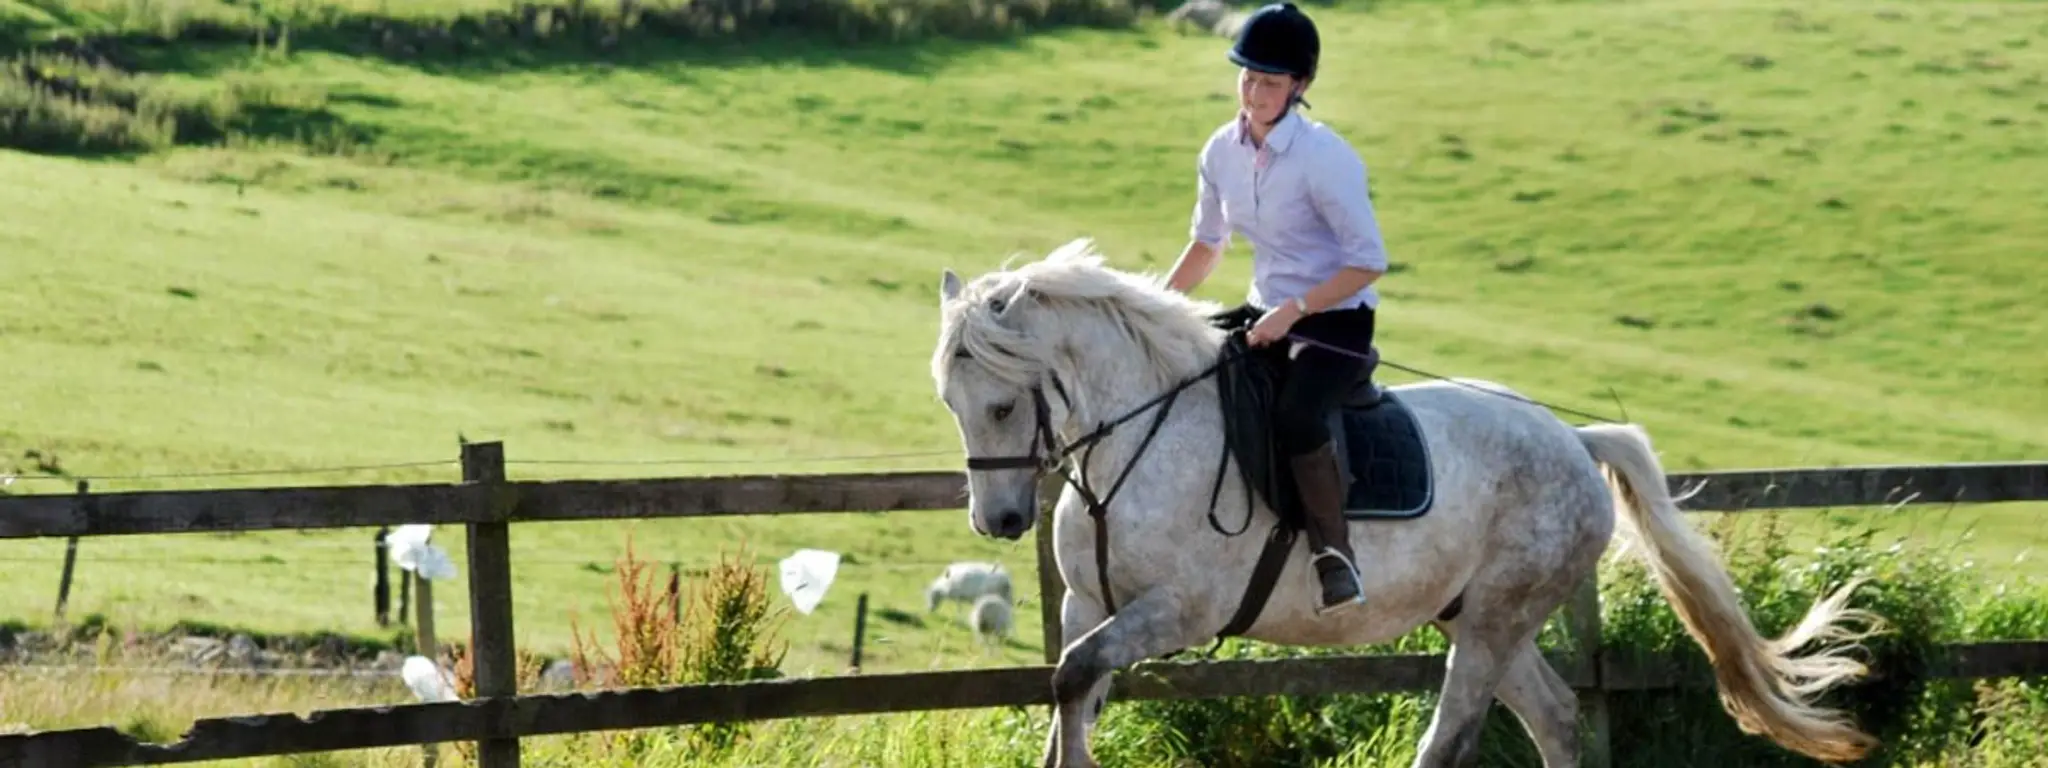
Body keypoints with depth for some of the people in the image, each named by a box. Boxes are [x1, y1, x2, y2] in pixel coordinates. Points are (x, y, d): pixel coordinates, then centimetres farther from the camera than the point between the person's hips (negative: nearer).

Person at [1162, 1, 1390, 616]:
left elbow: (1369, 262, -18)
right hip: (1268, 314, 8)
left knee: (1295, 414, -35)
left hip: (1337, 320, -8)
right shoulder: (1223, 151, 2)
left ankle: (1335, 556, -23)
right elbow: (1206, 245, 18)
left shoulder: (1323, 159, -19)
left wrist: (1294, 310, -24)